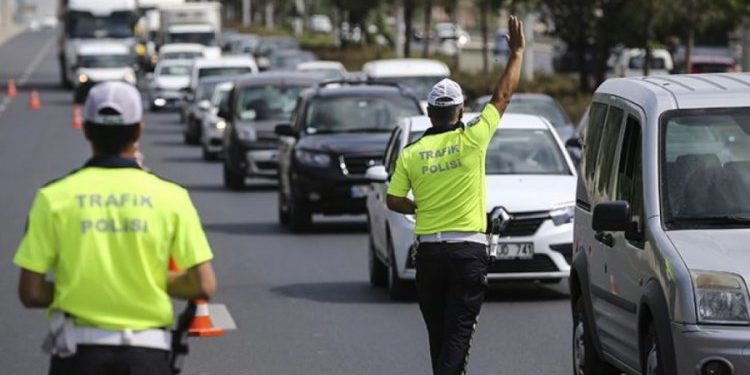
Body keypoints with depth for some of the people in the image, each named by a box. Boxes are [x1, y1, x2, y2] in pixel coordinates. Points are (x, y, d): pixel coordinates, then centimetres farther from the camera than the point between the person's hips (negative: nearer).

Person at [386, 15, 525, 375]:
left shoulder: (411, 153, 1)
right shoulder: (471, 140, -6)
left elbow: (394, 200, 2)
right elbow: (502, 96, 2)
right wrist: (517, 52, 11)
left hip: (428, 251, 3)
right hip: (468, 250, -3)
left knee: (438, 333, 14)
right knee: (458, 332, -5)